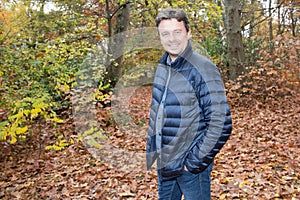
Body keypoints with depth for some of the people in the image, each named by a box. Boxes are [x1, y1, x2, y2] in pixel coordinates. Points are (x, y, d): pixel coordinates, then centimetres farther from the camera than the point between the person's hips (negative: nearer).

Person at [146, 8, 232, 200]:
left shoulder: (203, 69, -18)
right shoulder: (162, 66, 3)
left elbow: (221, 125, -20)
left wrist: (194, 162, -17)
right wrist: (152, 147, 11)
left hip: (191, 165, -6)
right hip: (163, 161, 7)